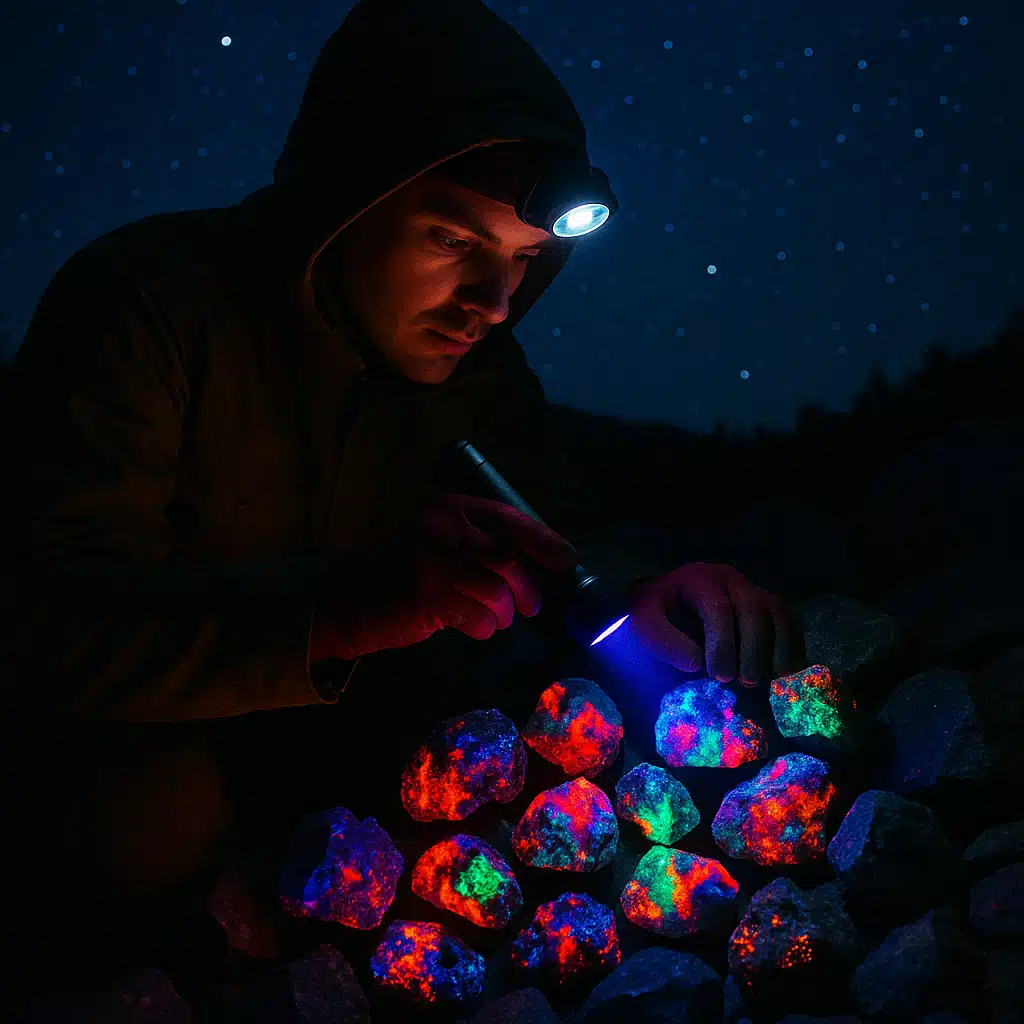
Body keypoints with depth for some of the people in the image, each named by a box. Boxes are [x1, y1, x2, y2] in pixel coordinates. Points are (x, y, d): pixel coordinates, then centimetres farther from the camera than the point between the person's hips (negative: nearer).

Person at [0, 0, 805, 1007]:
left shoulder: (471, 356, -6)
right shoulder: (151, 301, -24)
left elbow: (566, 527, 2)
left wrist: (652, 593, -24)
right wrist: (342, 608, -51)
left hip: (337, 717, 6)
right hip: (142, 738, -5)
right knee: (153, 812, -36)